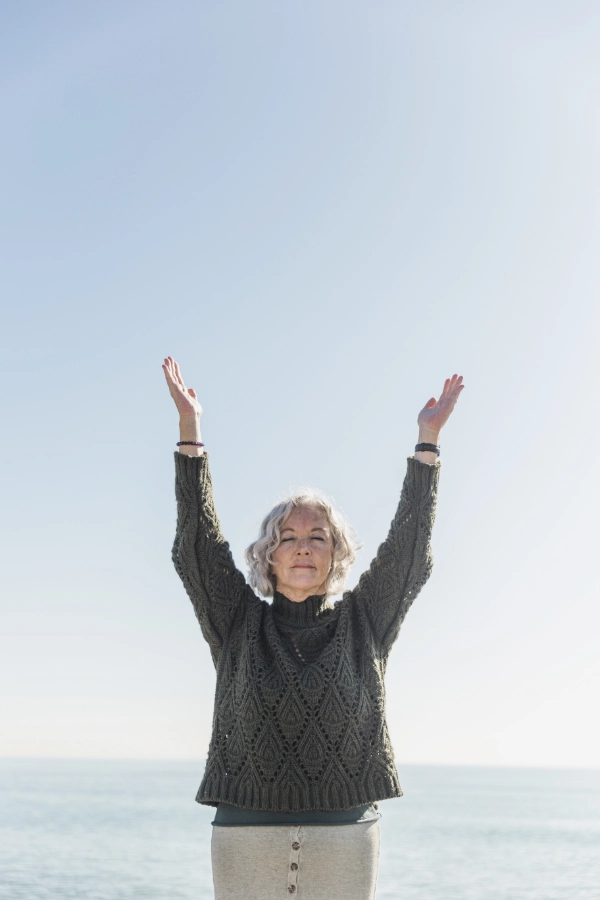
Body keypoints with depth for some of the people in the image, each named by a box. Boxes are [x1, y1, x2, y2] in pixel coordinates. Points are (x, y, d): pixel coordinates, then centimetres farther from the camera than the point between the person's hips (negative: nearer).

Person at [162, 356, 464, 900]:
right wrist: (190, 427, -2)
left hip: (346, 839, 0)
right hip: (245, 833, 0)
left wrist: (428, 438, 2)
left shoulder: (363, 625, 11)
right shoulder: (239, 625, 10)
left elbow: (408, 549, 5)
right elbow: (199, 541, 3)